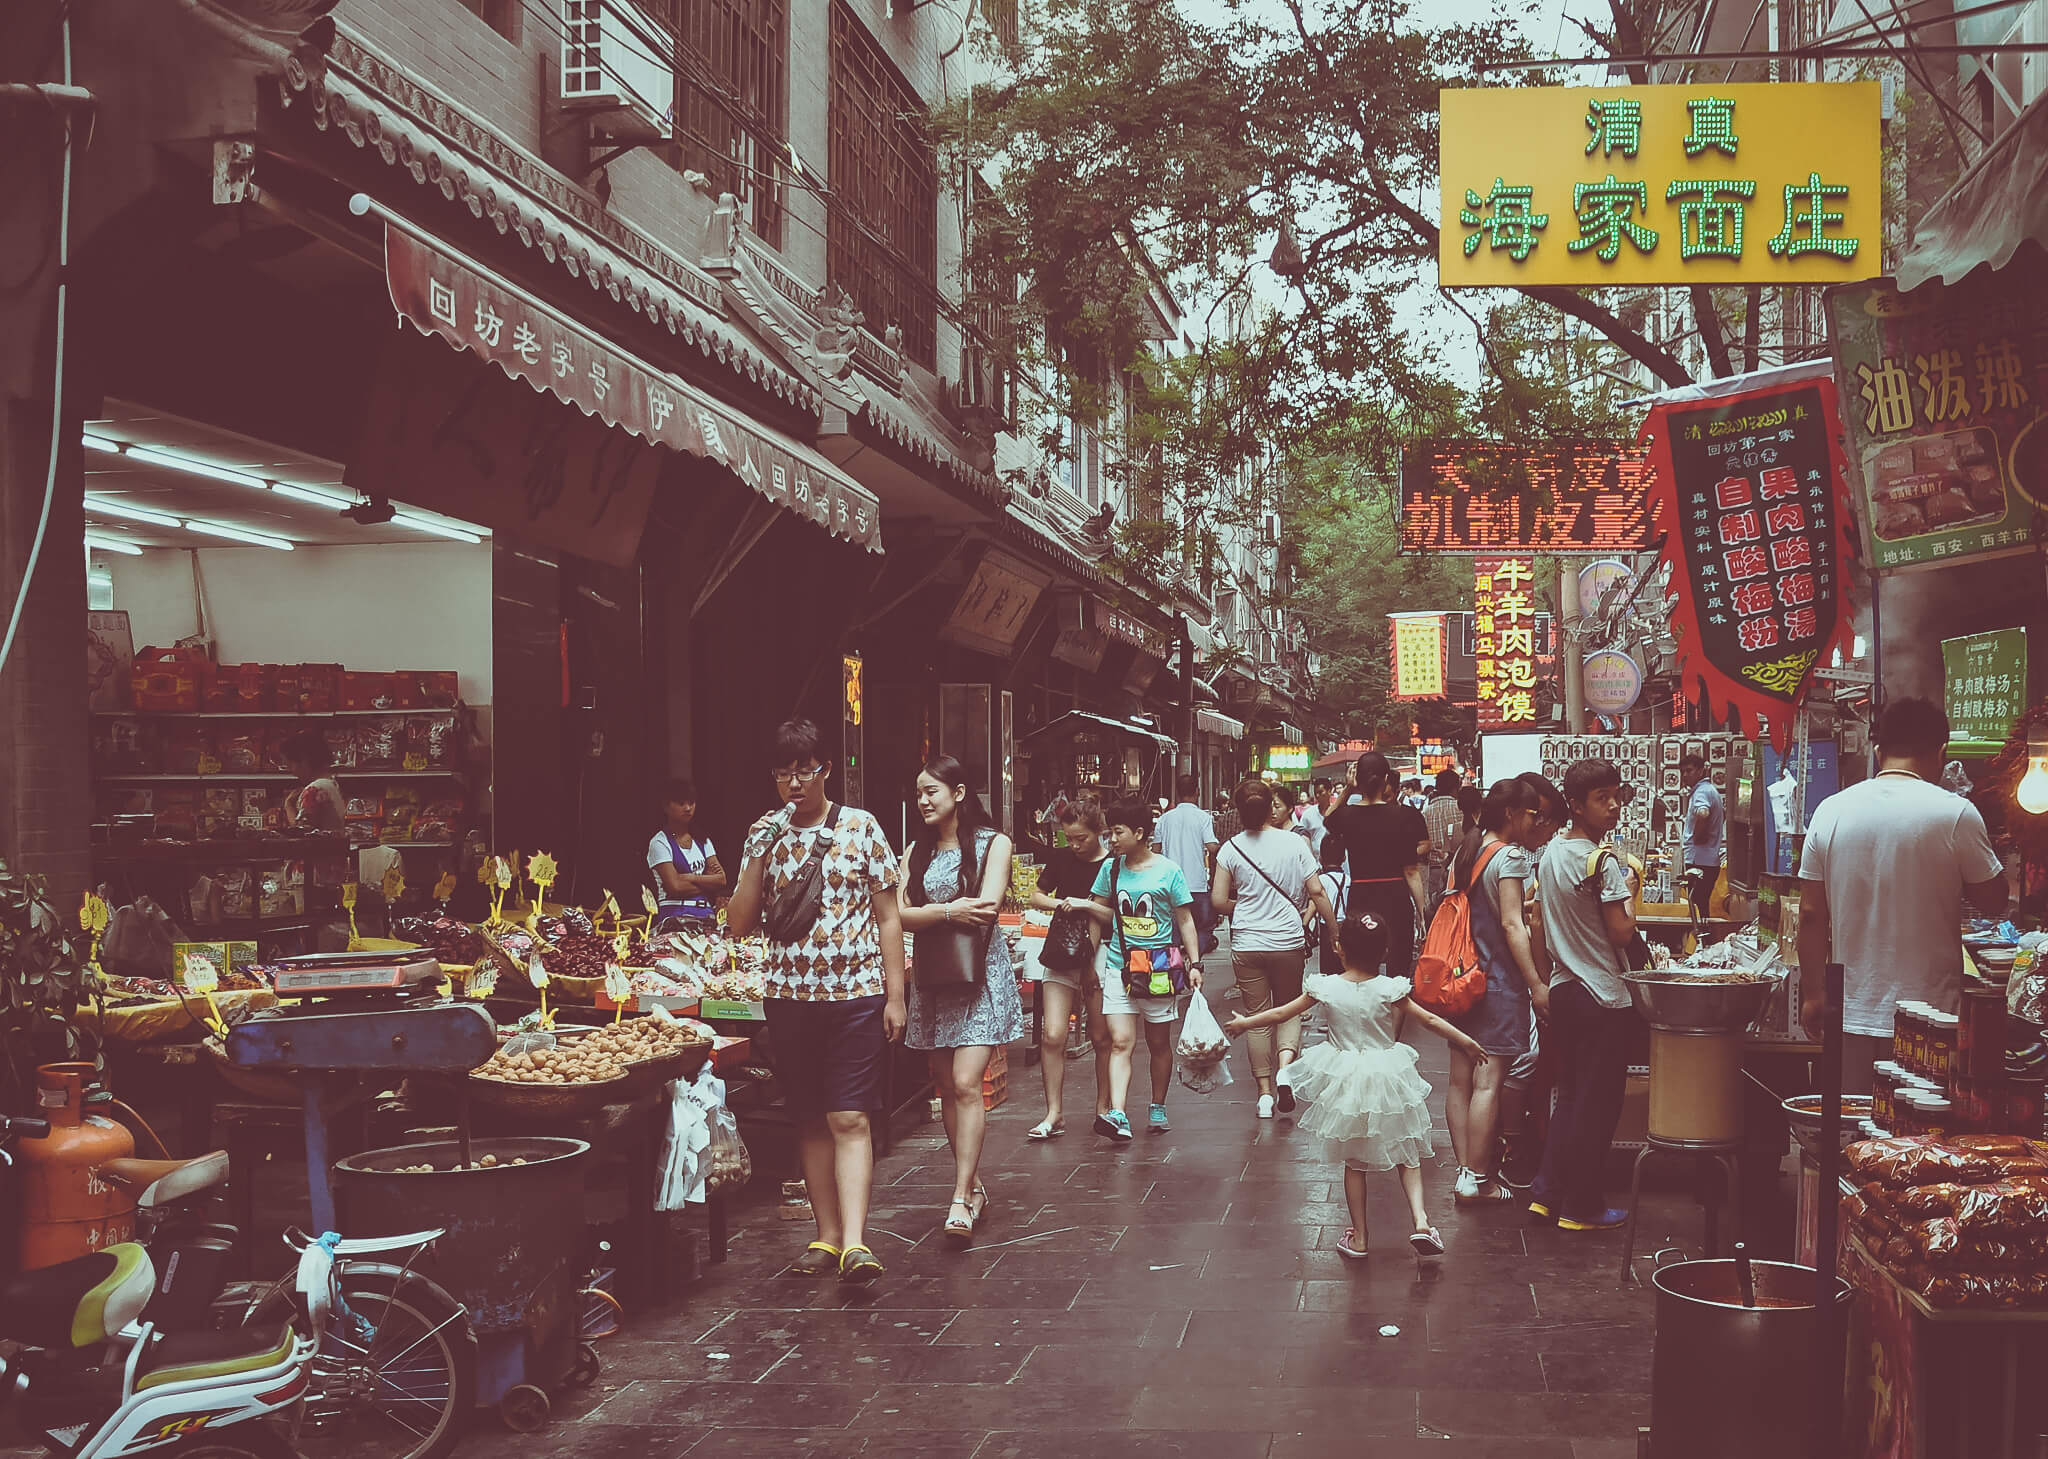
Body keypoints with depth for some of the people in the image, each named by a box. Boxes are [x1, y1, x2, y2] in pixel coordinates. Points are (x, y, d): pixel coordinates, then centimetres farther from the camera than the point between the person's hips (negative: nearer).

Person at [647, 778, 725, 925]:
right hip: (675, 916, -5)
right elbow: (675, 886, -9)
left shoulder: (703, 841, 19)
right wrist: (709, 884, 2)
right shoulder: (659, 842, 2)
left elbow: (721, 880, 8)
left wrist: (691, 877, -5)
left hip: (707, 915, 5)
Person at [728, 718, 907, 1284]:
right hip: (789, 997, 3)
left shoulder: (861, 828, 1)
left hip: (856, 992, -3)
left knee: (850, 1119, -9)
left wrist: (895, 994, -2)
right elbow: (740, 926, 2)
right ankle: (826, 1235, 16)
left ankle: (855, 1242, -14)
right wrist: (759, 859, -10)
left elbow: (888, 916, 3)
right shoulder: (763, 836, 6)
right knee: (811, 1121, 8)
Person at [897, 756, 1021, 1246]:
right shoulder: (918, 850, 11)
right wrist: (952, 911, -17)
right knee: (945, 1086, 6)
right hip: (932, 981, 5)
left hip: (980, 977, -5)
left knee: (966, 1084, -14)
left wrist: (928, 916, -8)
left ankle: (961, 1199, -15)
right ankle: (973, 1186, 19)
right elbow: (900, 914, -2)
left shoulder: (993, 843, -2)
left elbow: (988, 908, -15)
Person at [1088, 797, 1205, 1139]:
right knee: (1121, 1042, -10)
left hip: (1159, 967, -2)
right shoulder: (1111, 868, 6)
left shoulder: (1169, 871, -3)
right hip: (1119, 966, 2)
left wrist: (1194, 964, -3)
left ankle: (1158, 1109, 26)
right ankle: (1117, 1115, -20)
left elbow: (1185, 920, 2)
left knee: (1159, 1043, 10)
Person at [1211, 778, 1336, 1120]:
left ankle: (1265, 1093, 12)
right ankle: (1287, 1057, -14)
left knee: (1257, 1016, 10)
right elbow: (1317, 892, -5)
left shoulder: (1231, 848, -4)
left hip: (1247, 944, 0)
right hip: (1289, 941, 0)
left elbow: (1218, 901, -3)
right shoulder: (1294, 842, -4)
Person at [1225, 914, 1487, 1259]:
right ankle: (1420, 1221, -4)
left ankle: (1358, 1237, 18)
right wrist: (1467, 1042, 9)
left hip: (1345, 1083, 1)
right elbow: (1429, 1020, -4)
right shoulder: (1390, 989, -11)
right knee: (1407, 1156, 13)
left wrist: (1244, 1023, 17)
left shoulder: (1326, 988, -8)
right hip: (1387, 1077, -1)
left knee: (1354, 1162, 14)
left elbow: (1281, 1014, 1)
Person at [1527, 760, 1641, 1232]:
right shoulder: (1603, 861, -18)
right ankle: (1581, 1206, 9)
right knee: (1598, 1104, 2)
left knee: (1570, 1097, 18)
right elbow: (1622, 933, -18)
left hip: (1563, 990, 8)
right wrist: (1630, 889, -3)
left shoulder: (1550, 853, 8)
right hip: (1603, 995, -8)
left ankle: (1547, 1193, 20)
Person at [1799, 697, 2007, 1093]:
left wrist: (1813, 994, 11)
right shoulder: (1955, 813, -10)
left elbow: (1811, 916, 3)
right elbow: (1994, 899, 2)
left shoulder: (1830, 812, 0)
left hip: (1852, 1014, 3)